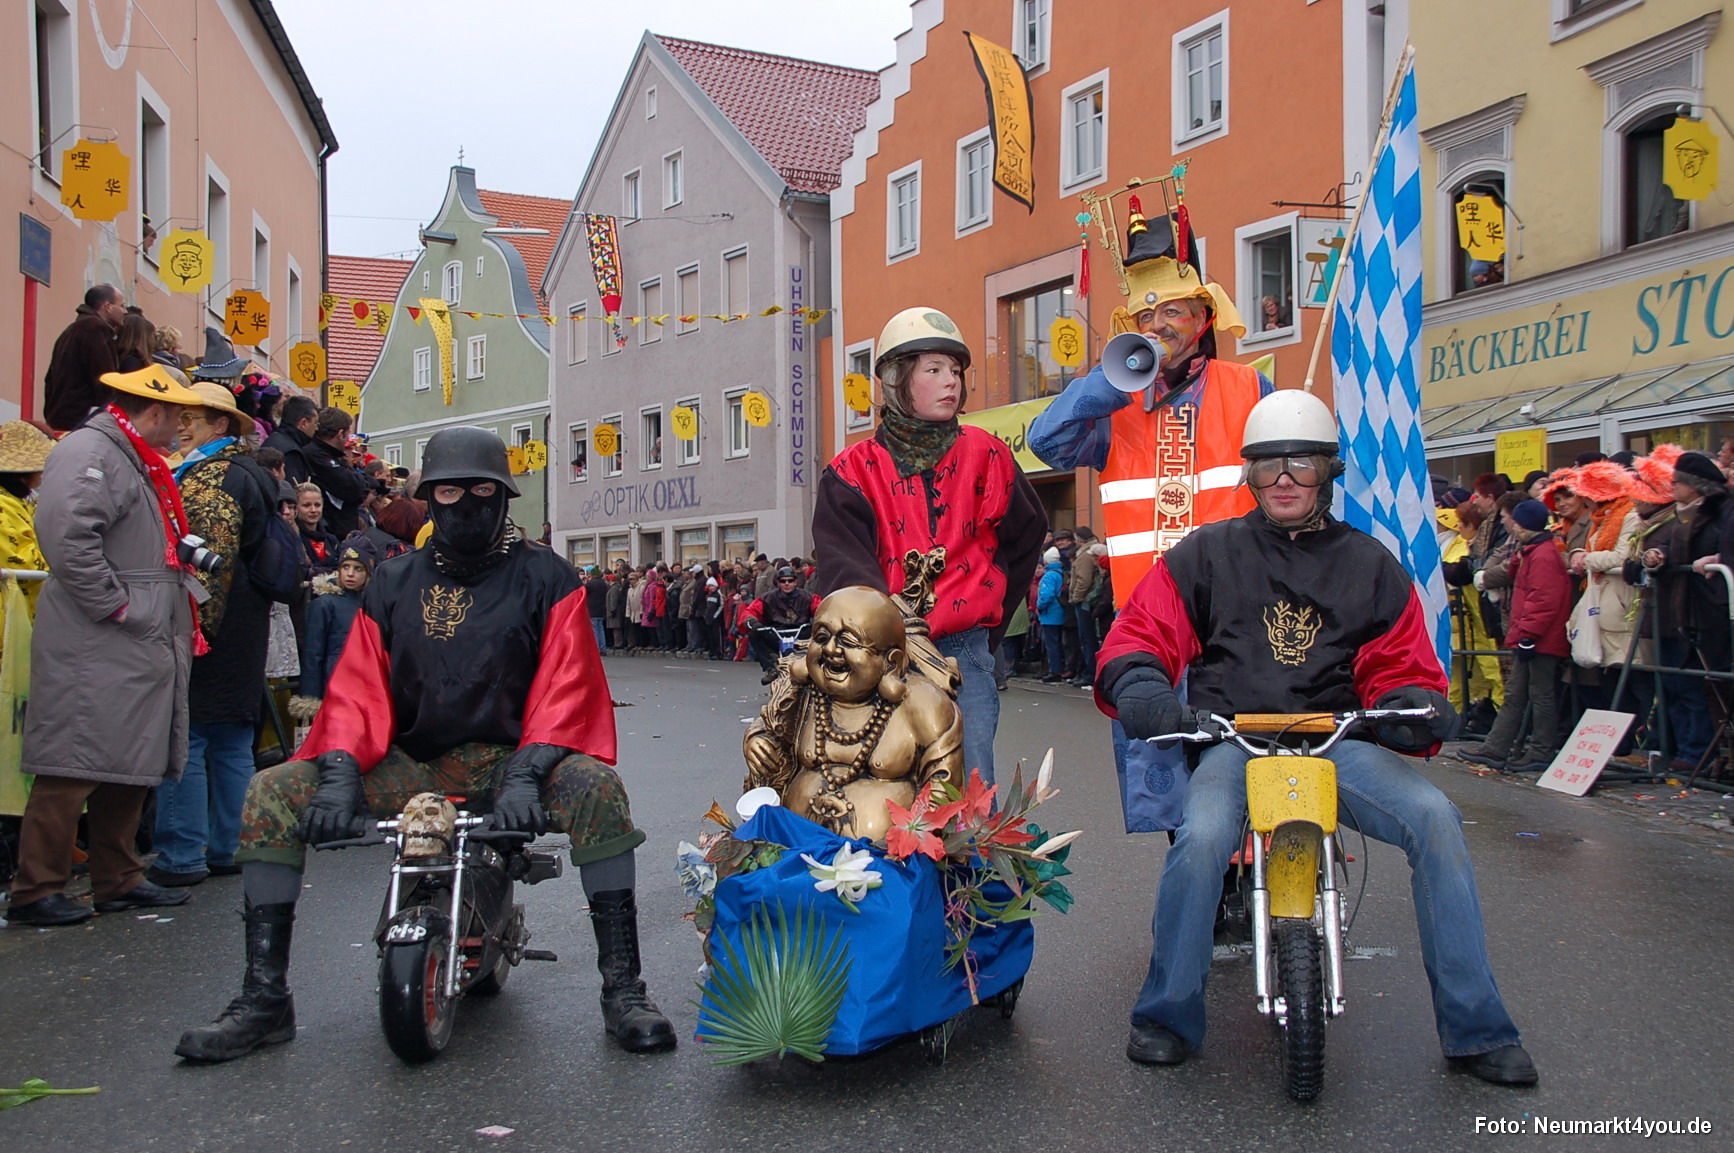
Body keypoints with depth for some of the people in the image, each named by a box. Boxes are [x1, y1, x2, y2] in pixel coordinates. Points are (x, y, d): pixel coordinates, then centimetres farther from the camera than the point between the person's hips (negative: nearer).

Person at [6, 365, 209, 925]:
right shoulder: (88, 452, -11)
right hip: (94, 648, -10)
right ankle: (34, 891, 1)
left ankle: (118, 881, 22)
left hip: (139, 648, 10)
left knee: (131, 766, 14)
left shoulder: (137, 460, 22)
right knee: (74, 766, -7)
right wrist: (116, 607, -20)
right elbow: (68, 538, -25)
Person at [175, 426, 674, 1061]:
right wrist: (340, 771, -16)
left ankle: (623, 989, -25)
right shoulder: (393, 581, 13)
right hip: (409, 766, 3)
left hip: (506, 763, -3)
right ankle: (265, 998, -6)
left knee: (596, 786, -33)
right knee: (272, 791, -14)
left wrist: (525, 772, -25)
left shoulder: (545, 577, 3)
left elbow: (567, 686, -8)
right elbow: (357, 685, 3)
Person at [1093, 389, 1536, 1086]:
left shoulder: (1371, 566, 16)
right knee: (1202, 836, -33)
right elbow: (1141, 631, 6)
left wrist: (1415, 706, -10)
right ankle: (1167, 1016, -9)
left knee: (1436, 819, -23)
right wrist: (1139, 685, -16)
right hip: (1232, 741, -2)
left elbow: (1403, 666, 14)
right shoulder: (1207, 553, 11)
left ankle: (1476, 1029, -7)